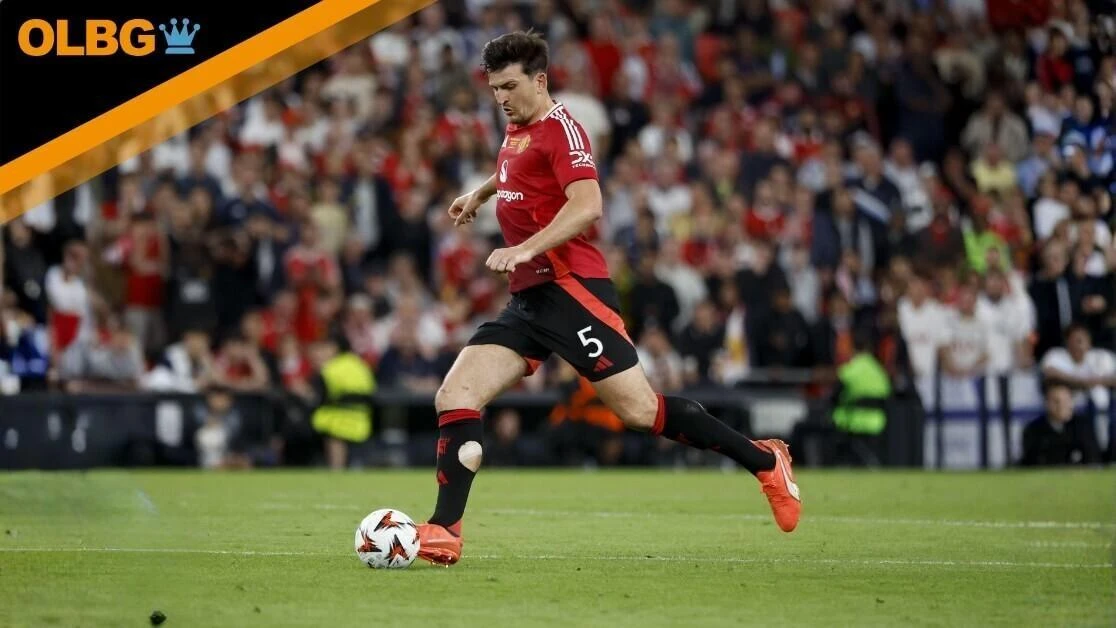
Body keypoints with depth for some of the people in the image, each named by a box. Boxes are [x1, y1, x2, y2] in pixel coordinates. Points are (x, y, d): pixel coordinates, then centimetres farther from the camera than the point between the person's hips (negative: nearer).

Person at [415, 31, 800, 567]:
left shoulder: (559, 128, -10)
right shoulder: (516, 131, 18)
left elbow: (587, 205, -26)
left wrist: (526, 248, -34)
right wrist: (480, 192, 44)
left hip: (569, 288, -9)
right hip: (527, 299, 9)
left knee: (639, 410, -11)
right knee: (454, 397, -6)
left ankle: (764, 461, 4)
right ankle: (443, 532, -8)